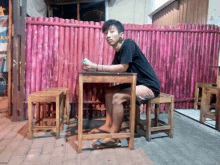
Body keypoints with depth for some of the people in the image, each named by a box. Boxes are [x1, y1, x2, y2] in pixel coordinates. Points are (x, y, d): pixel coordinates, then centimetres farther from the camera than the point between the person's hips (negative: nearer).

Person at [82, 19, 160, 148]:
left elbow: (123, 67, -22)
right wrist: (93, 68, -10)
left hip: (149, 86, -9)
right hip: (136, 83, 9)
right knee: (109, 92, 6)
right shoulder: (118, 51, 10)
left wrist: (97, 67, -20)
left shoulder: (128, 43, -15)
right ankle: (108, 125, 9)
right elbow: (113, 69, 3)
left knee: (117, 97, -23)